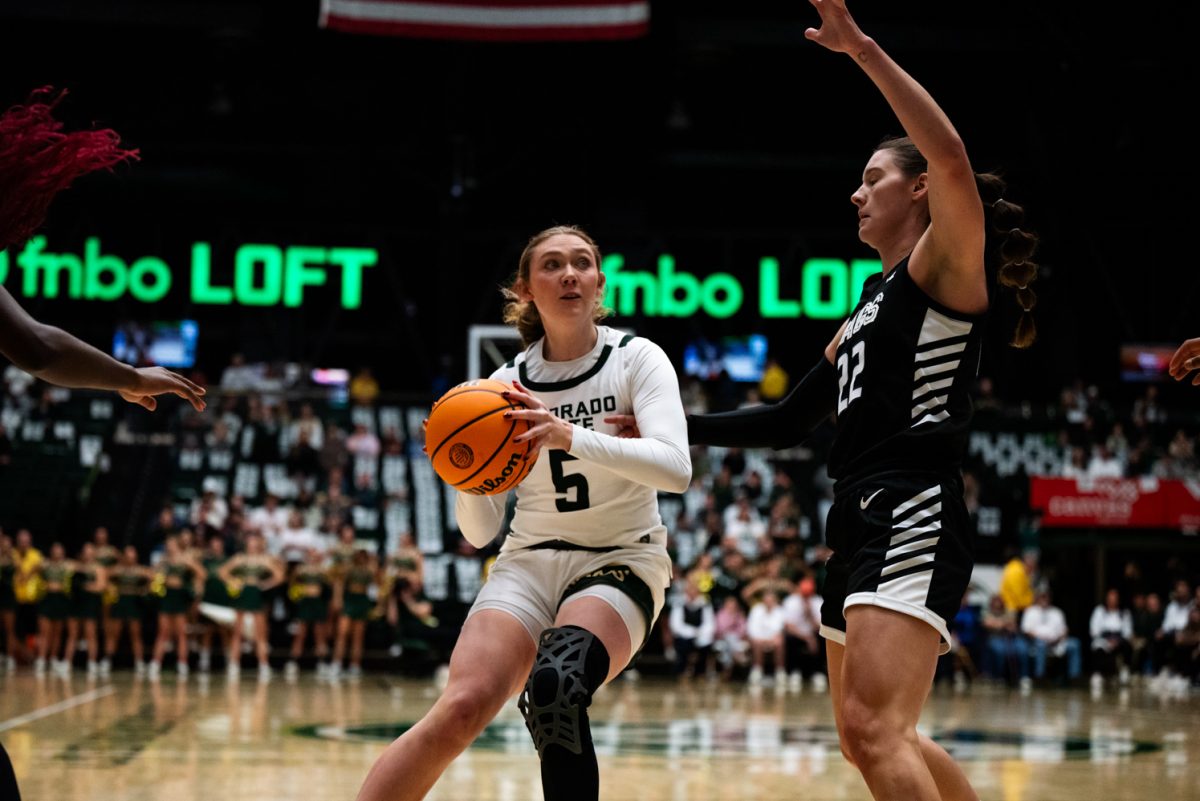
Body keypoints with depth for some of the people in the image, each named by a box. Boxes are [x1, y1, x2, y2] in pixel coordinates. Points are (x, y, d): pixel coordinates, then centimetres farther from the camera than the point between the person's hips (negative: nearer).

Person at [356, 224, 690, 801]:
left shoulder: (637, 359, -4)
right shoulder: (507, 384, 3)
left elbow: (675, 468, -22)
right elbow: (478, 532, 7)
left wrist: (573, 437, -34)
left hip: (621, 564, -2)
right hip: (528, 564, 2)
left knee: (554, 685, -36)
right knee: (463, 707, -26)